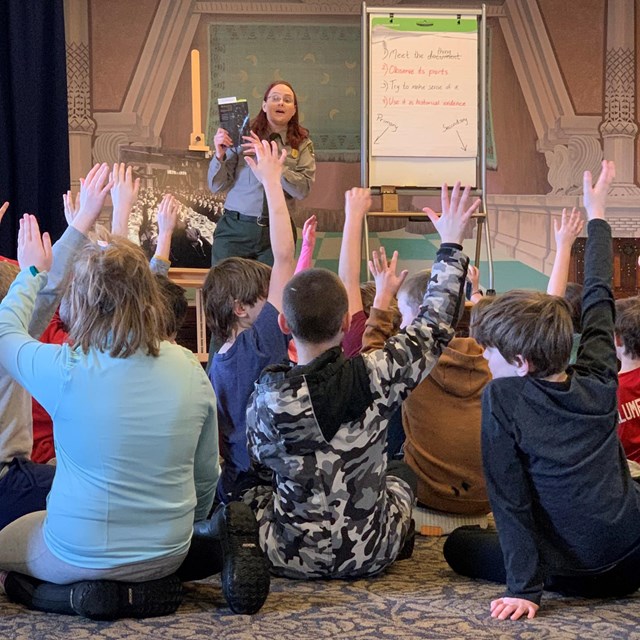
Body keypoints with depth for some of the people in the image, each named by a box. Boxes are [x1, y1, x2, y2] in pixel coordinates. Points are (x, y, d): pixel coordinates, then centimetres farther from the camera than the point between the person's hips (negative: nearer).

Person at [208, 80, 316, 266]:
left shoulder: (302, 145, 7)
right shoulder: (243, 138, 4)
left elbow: (303, 189, -9)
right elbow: (216, 186, 4)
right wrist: (219, 155, -13)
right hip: (235, 230, -1)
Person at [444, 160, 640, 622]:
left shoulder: (502, 398, -15)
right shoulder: (599, 380, -3)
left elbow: (510, 497, -15)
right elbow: (599, 298, 12)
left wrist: (525, 589, -13)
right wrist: (596, 215, 24)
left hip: (577, 576, -4)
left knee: (459, 545, 18)